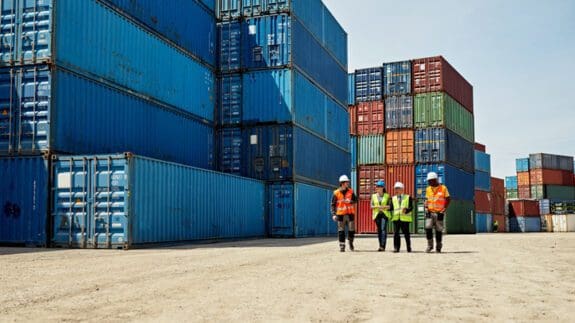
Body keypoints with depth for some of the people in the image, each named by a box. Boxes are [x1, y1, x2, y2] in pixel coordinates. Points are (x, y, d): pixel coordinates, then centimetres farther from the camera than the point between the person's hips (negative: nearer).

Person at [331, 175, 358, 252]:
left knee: (351, 230, 5)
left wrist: (350, 201, -20)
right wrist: (333, 214, -9)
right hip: (340, 214, -2)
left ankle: (351, 242, 28)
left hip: (350, 214, 2)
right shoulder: (336, 193, -2)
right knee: (341, 231, 0)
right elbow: (333, 204, 0)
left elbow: (355, 200, 2)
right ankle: (342, 246, 6)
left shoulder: (351, 191, 5)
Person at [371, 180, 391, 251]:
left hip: (385, 214, -3)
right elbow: (371, 206, 7)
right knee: (379, 230, 4)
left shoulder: (387, 196, 4)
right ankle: (381, 246, 12)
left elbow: (389, 206, 1)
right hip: (377, 214, 3)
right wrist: (377, 206, -11)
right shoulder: (374, 196, 11)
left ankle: (382, 246, -22)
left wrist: (383, 207, -15)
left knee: (383, 229, -16)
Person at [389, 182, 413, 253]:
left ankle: (409, 248, 14)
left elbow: (411, 207, -3)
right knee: (396, 233, -5)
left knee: (406, 233, 3)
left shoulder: (408, 197, 8)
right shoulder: (393, 198, 17)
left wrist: (406, 210, -21)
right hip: (396, 218, 2)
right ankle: (396, 248, -1)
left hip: (405, 218, -2)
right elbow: (391, 208, 8)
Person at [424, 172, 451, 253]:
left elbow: (448, 199, 1)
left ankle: (438, 247, 16)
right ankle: (430, 245, 2)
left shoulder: (443, 188, -3)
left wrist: (444, 209, -8)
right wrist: (426, 208, 3)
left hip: (439, 213, -3)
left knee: (439, 230, 3)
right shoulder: (428, 189, 10)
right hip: (430, 212, 3)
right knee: (428, 228, -11)